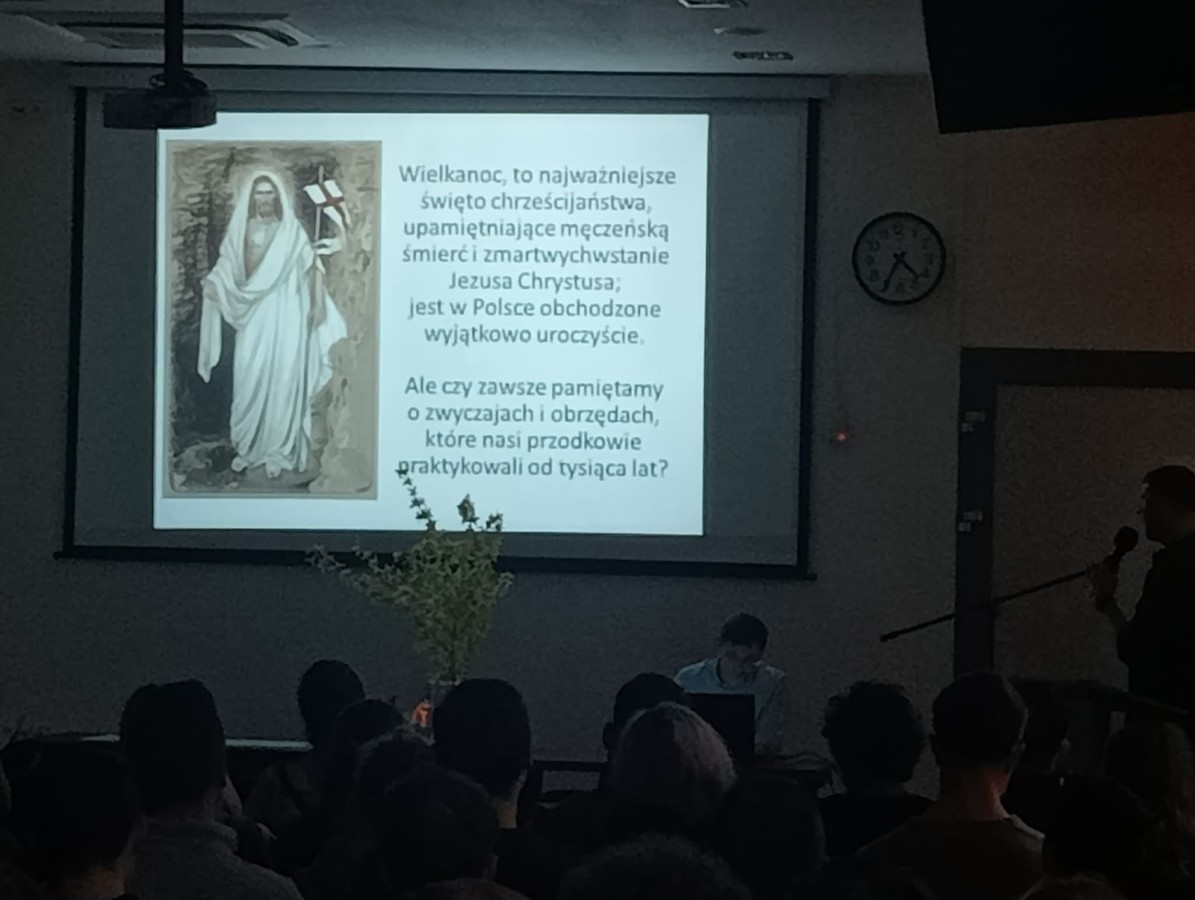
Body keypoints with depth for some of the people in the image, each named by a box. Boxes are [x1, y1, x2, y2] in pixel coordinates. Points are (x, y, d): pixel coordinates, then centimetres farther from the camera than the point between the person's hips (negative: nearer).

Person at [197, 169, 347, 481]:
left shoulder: (291, 231, 1)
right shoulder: (240, 230, 7)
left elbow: (310, 268, 0)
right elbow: (227, 268, 6)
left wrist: (316, 305, -9)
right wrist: (212, 285, -15)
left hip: (285, 314, -2)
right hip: (253, 316, 2)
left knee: (283, 381, -3)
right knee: (250, 380, 0)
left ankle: (278, 451, 2)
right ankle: (248, 447, 11)